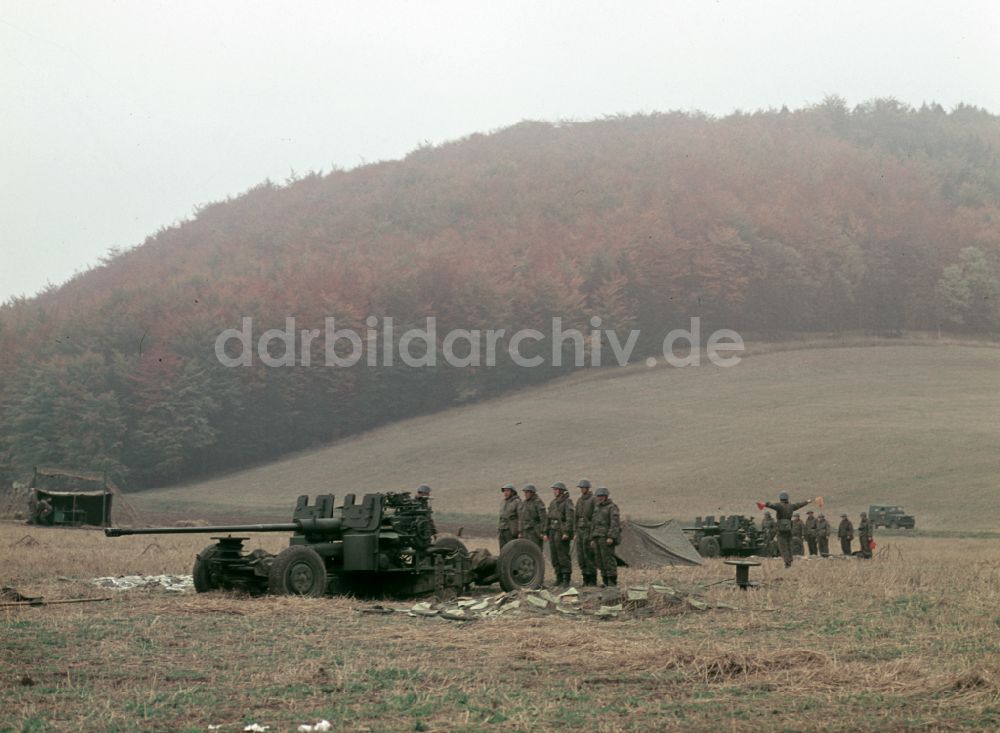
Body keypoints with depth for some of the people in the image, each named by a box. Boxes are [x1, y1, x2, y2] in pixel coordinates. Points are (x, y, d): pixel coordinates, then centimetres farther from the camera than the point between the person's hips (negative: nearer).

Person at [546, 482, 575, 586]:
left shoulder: (567, 502, -7)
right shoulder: (553, 502, 17)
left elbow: (570, 518, -15)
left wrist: (566, 533, -21)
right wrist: (547, 532, 16)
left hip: (562, 532, -8)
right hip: (553, 531, 8)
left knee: (563, 555, -8)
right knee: (554, 556, 6)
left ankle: (566, 579, -4)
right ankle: (559, 578, 12)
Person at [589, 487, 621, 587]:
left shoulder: (612, 507, -7)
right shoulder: (597, 508, 18)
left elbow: (615, 523, -16)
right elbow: (593, 524, 21)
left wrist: (611, 537, -25)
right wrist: (592, 539, 16)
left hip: (607, 538, -8)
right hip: (598, 538, 8)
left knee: (608, 560, -10)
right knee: (600, 560, 5)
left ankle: (612, 582, -7)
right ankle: (606, 582, 10)